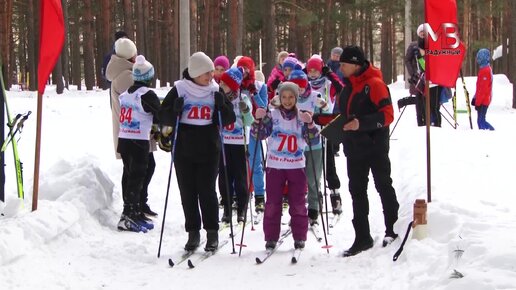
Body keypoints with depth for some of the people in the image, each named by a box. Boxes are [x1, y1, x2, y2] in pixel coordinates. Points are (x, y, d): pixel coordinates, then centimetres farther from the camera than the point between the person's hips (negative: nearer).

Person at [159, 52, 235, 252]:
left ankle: (212, 233, 9)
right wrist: (175, 111, -22)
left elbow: (229, 119, 5)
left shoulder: (215, 91, 3)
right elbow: (164, 117, -1)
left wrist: (221, 106, -14)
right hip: (183, 151, 0)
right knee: (188, 193, 5)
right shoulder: (179, 90, -2)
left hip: (208, 151, 0)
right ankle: (193, 233, 15)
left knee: (207, 191, -2)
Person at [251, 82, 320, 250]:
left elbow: (313, 141, -2)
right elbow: (259, 135, -5)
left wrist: (309, 124, -18)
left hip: (297, 166, 1)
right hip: (274, 166, -1)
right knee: (272, 203, 1)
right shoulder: (272, 115, 2)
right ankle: (271, 238, 8)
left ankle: (299, 237, 13)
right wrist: (259, 120, -22)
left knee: (298, 203, 4)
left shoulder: (302, 117, 5)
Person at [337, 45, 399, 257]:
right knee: (357, 191, 8)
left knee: (384, 186, 5)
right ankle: (362, 238, 14)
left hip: (375, 146, -8)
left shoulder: (374, 84, -14)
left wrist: (362, 123, -30)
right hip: (354, 148, 8)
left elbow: (387, 114, -20)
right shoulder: (347, 86, 11)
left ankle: (392, 230, 19)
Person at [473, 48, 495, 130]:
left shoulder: (485, 71, -18)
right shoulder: (484, 69, 15)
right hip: (483, 100, 10)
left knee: (481, 121, -10)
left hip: (483, 101, -10)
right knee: (480, 120, 11)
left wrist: (478, 102, -19)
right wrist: (475, 98, 21)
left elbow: (483, 89, -21)